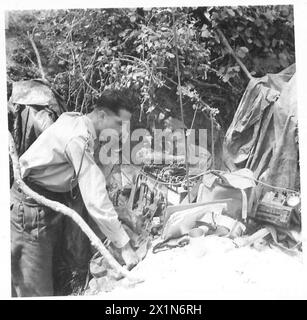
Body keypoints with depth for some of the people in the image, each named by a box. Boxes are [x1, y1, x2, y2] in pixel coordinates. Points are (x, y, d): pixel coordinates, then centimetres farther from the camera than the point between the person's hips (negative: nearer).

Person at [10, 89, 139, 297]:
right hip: (30, 209, -9)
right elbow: (96, 200, -29)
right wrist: (124, 245, -25)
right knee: (36, 289, -1)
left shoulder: (77, 122, 3)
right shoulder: (79, 138, -25)